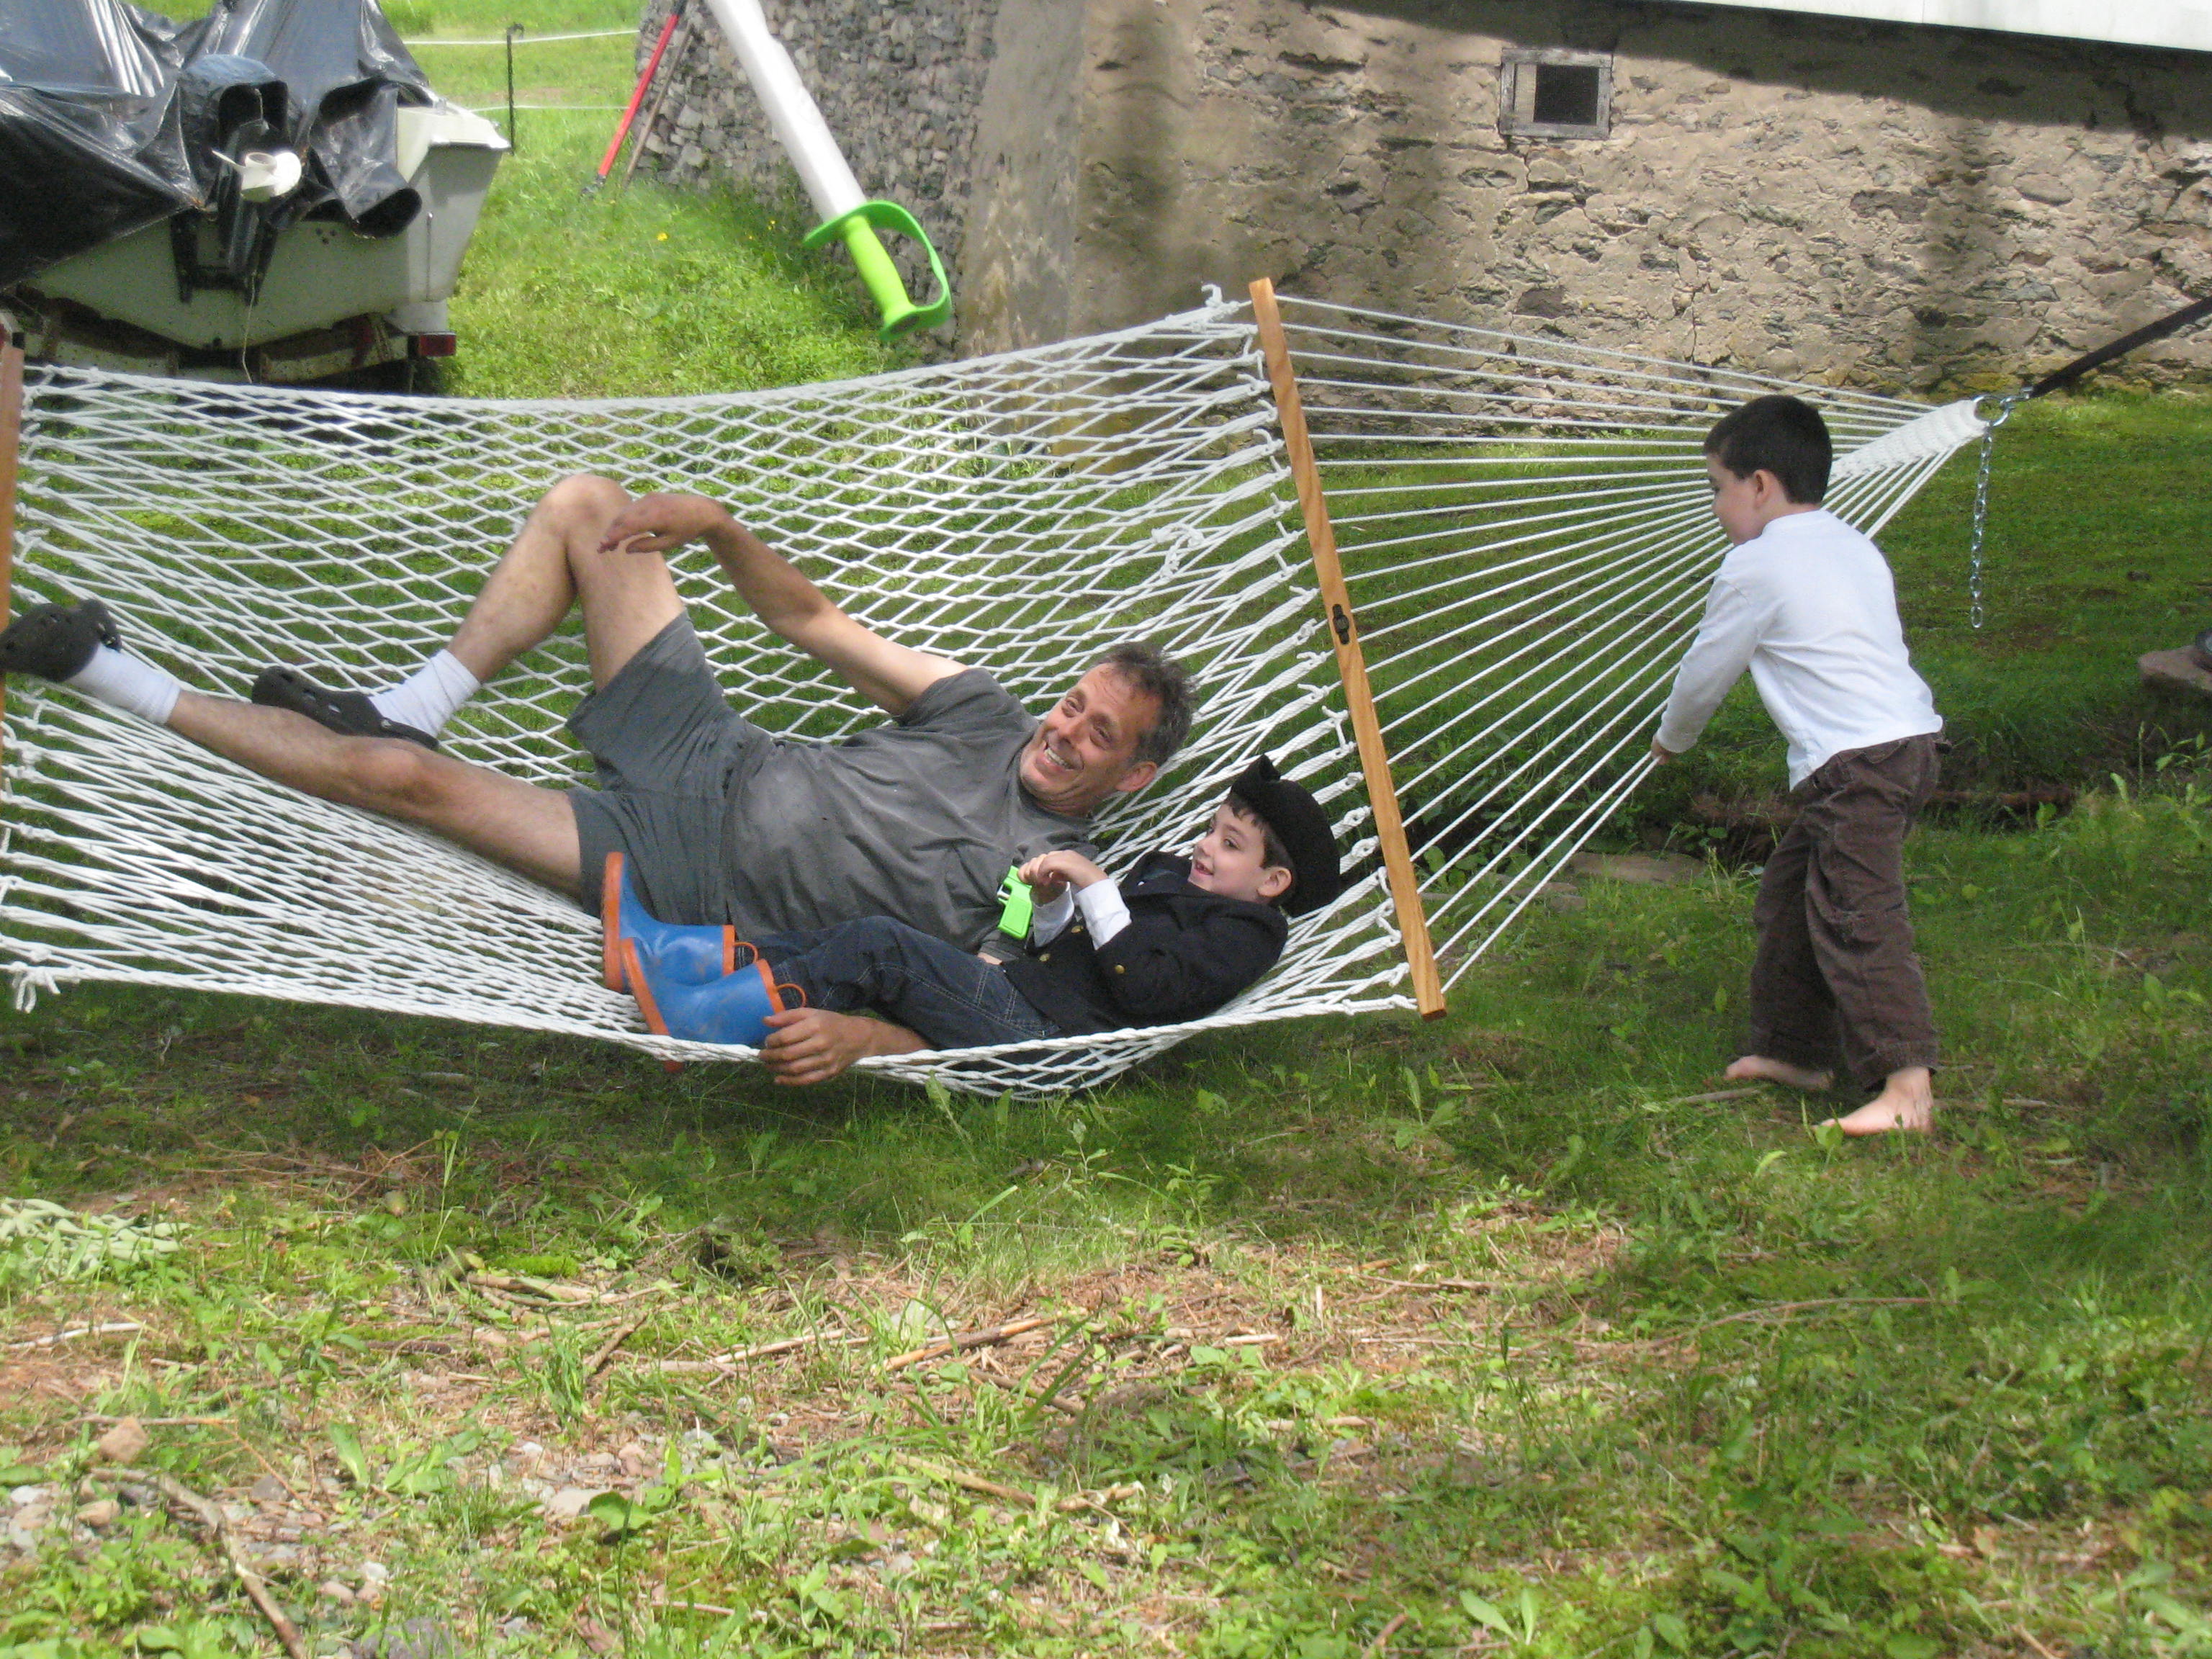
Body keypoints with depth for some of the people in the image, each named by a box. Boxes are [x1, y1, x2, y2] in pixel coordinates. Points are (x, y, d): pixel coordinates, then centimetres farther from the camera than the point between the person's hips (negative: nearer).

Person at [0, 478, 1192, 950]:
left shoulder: (1048, 881, -14)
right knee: (584, 507, 1)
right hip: (709, 757, 7)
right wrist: (717, 529, -4)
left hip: (674, 872, -7)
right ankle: (412, 711, 4)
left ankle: (119, 681, -1)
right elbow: (813, 622, 12)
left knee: (395, 777, -19)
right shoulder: (986, 719, 7)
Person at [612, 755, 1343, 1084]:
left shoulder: (1246, 930, 0)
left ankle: (698, 1018, -28)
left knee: (879, 949, -23)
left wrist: (1095, 887, -11)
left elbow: (1147, 987, -17)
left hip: (1044, 1034, -9)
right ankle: (674, 957, -7)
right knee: (866, 940, -1)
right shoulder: (1173, 872, 29)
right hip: (1014, 989, 9)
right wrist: (1053, 898, 8)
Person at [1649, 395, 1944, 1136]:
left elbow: (1706, 671, 4)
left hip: (1856, 760, -10)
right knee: (1791, 893, 19)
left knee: (1855, 916, -12)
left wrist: (1671, 739, 23)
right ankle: (1793, 1048, 28)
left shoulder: (1755, 567, -6)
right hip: (1906, 738, 10)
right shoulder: (1854, 548, 18)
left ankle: (1906, 1084, -18)